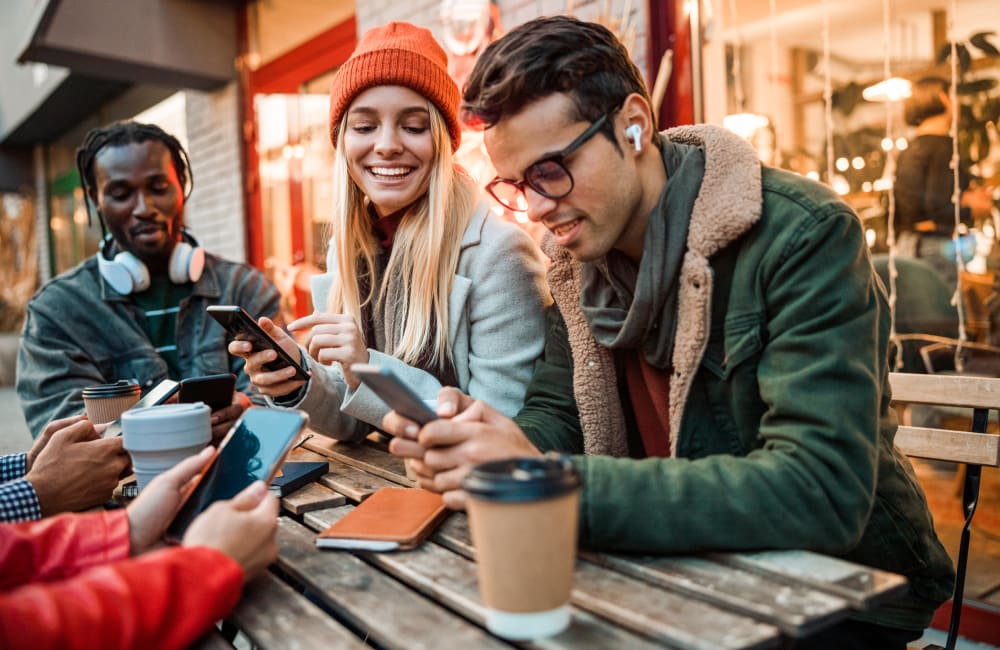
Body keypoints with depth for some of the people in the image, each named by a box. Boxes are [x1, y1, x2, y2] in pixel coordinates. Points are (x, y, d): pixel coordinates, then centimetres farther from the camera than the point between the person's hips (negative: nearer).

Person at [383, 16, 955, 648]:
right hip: (684, 568, 5)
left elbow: (821, 493, -32)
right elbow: (557, 414, 3)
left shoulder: (804, 236, -23)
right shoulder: (578, 255, -1)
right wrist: (480, 433, -21)